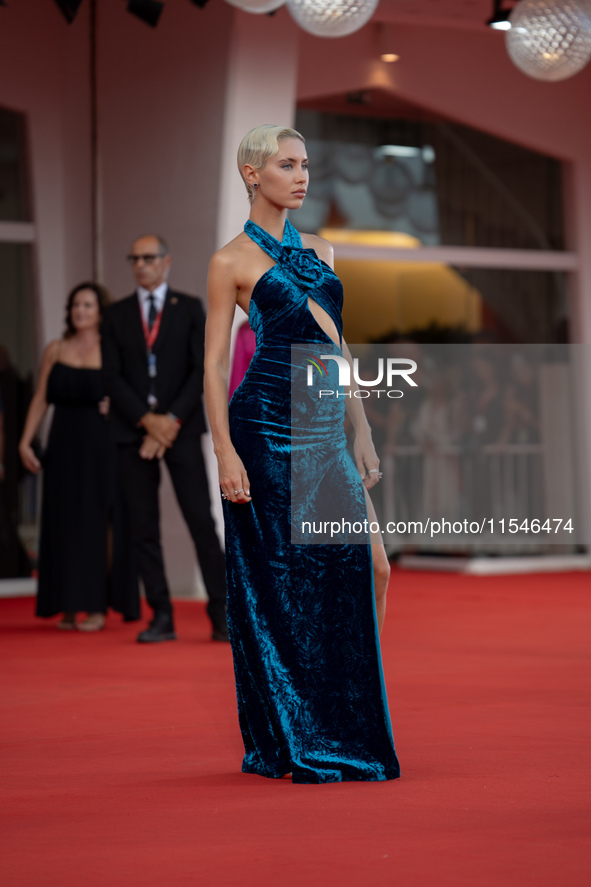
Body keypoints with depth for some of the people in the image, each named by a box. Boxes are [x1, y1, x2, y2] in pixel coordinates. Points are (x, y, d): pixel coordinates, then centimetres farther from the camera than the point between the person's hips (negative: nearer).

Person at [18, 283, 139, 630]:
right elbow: (41, 399, 9)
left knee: (99, 522, -2)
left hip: (101, 447, -3)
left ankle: (98, 606, 1)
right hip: (65, 446, 3)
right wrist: (26, 441, 2)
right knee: (65, 524, 3)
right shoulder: (56, 350, 9)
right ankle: (70, 607, 8)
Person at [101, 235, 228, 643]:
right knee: (144, 527, 0)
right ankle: (162, 617, 5)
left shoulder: (189, 308, 7)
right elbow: (112, 377, 3)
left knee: (202, 521, -7)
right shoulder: (117, 315, 10)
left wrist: (171, 422, -10)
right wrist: (147, 421, -9)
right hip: (135, 431, 2)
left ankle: (222, 615, -4)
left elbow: (201, 370, -1)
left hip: (180, 429, -2)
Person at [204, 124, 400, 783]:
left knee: (370, 568, 0)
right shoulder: (232, 261, 0)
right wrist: (225, 453, -12)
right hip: (266, 429, -6)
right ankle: (295, 746, 8)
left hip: (325, 431, 6)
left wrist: (362, 434, 16)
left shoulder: (319, 250, 18)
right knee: (281, 582, -2)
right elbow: (214, 364, -3)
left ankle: (354, 734, 12)